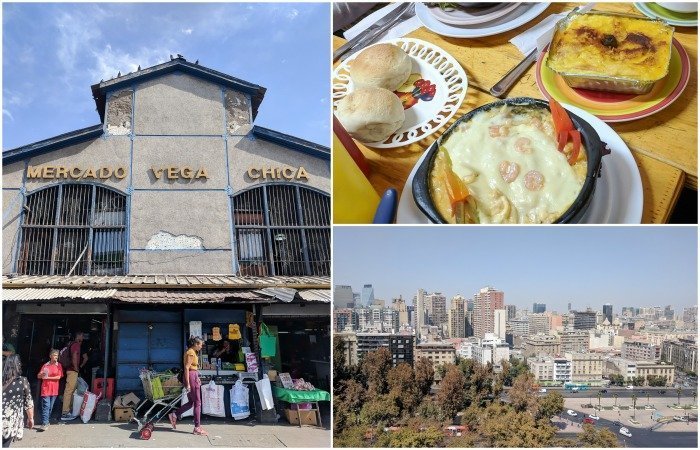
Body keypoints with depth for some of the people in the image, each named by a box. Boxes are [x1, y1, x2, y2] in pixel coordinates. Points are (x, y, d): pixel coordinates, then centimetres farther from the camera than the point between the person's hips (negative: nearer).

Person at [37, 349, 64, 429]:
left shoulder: (59, 366, 4)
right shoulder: (45, 365, 0)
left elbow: (59, 377, -5)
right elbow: (38, 376, 2)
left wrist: (47, 377, -11)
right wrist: (42, 374, -20)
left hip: (54, 390, 2)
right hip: (46, 389, -2)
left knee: (50, 407, 9)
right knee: (46, 406, -9)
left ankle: (46, 421, 24)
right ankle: (44, 423, -9)